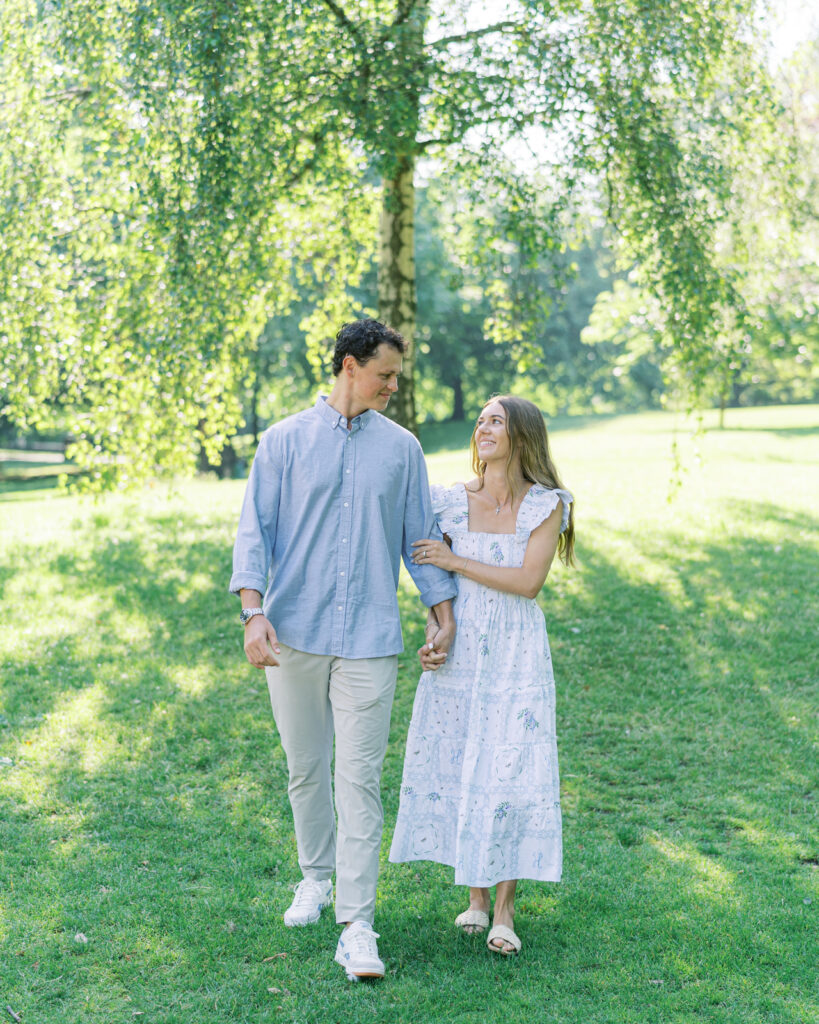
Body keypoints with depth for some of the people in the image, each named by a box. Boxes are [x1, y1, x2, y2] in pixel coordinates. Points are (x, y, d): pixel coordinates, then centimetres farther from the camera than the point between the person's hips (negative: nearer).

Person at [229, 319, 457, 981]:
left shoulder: (401, 447, 9)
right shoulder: (285, 441, 3)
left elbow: (420, 535, 15)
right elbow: (255, 531, -1)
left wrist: (444, 615, 9)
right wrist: (254, 614, -13)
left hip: (369, 638, 0)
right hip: (294, 633, 0)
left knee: (361, 779, -5)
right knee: (306, 770, 11)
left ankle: (357, 925, -4)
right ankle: (316, 877, 34)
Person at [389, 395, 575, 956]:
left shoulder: (547, 505, -4)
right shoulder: (450, 501, 3)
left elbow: (529, 580, -15)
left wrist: (455, 561, -13)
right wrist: (431, 635, -5)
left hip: (516, 657, -3)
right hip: (458, 655, 3)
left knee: (511, 773, -5)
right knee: (457, 769, 5)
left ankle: (505, 909, 6)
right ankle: (475, 895, 20)